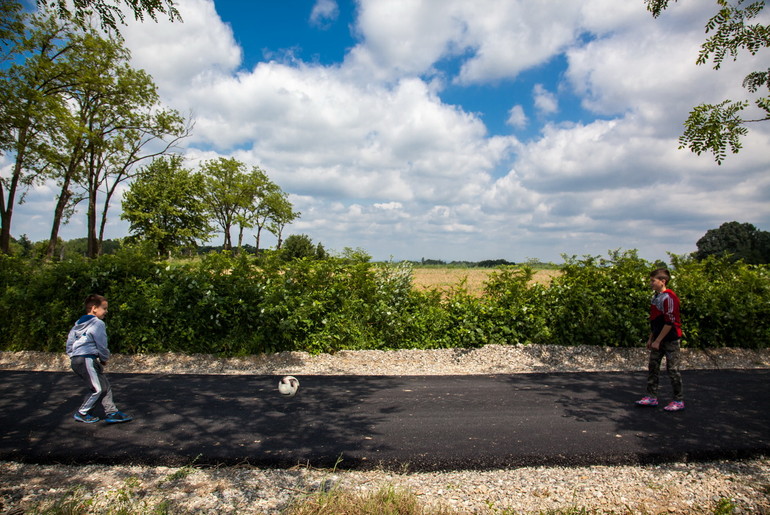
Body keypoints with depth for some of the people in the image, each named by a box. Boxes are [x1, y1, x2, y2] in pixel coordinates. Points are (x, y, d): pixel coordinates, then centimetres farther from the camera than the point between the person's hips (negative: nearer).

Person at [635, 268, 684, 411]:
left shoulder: (669, 297, -17)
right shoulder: (656, 297, 11)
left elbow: (670, 322, -19)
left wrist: (658, 341, -17)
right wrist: (651, 338, 17)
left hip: (670, 339, -9)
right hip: (658, 339, 9)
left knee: (673, 369, 0)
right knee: (653, 367, 10)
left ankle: (678, 400, 13)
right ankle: (652, 397, 18)